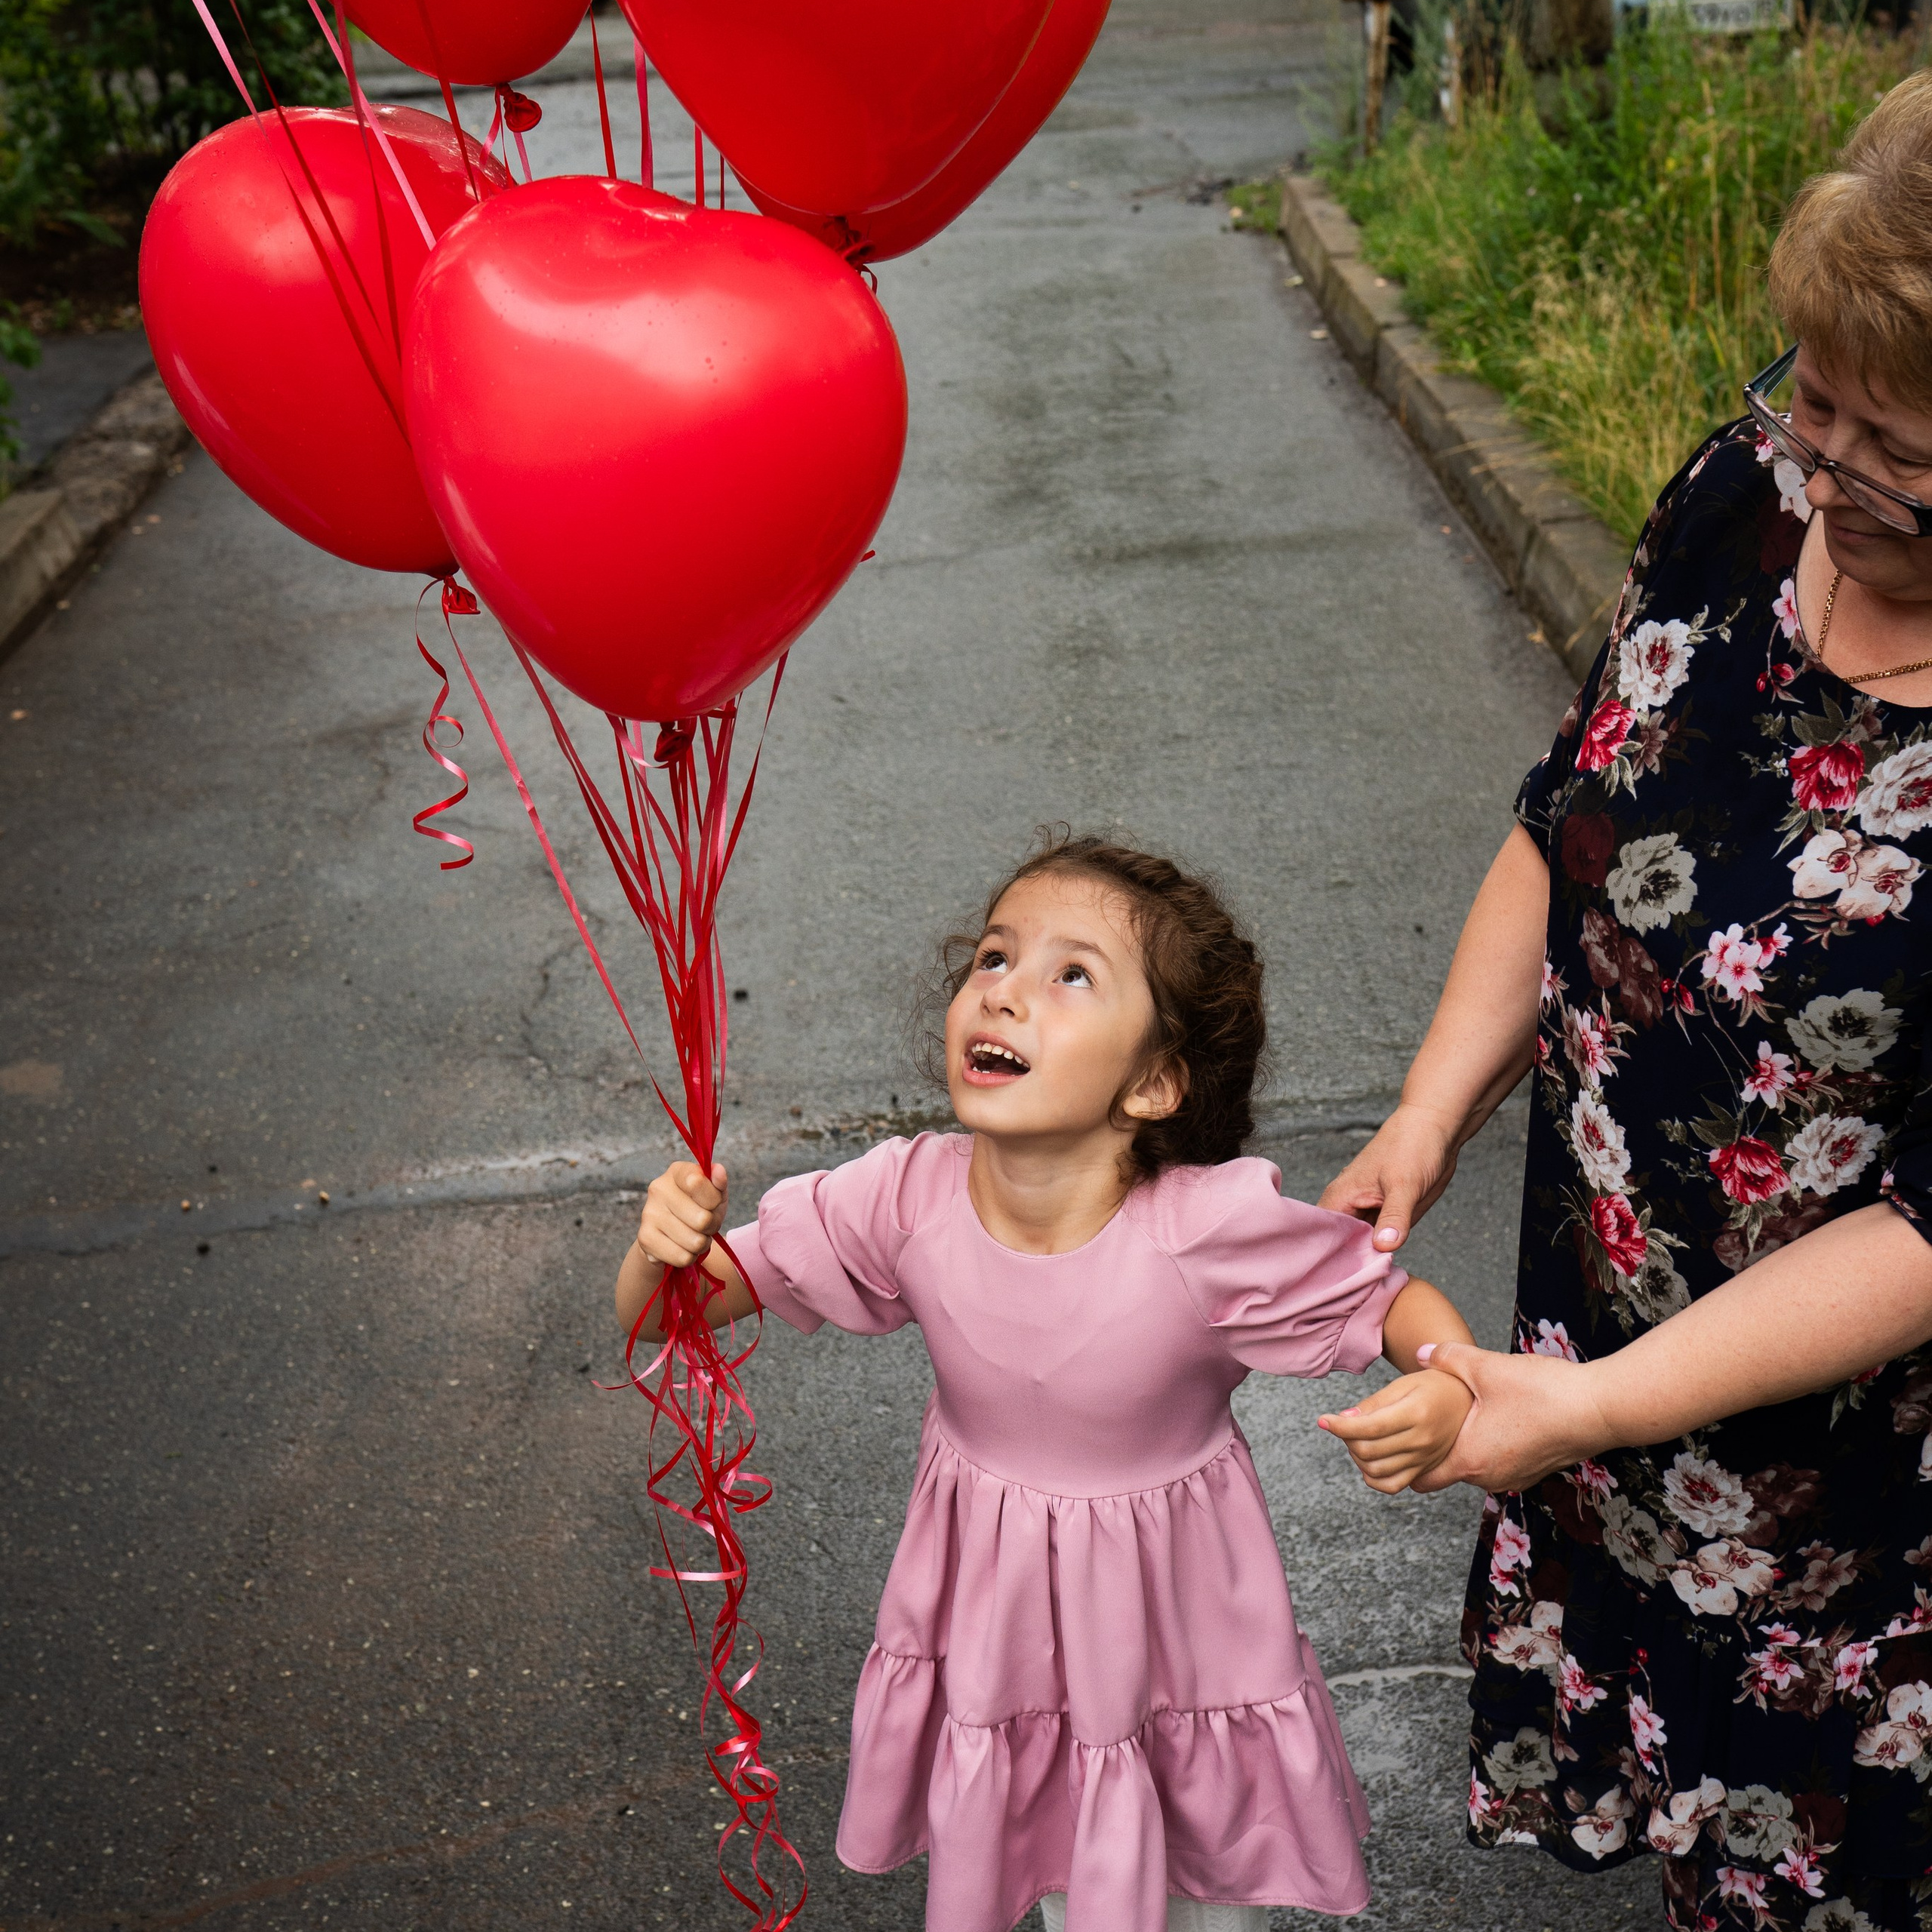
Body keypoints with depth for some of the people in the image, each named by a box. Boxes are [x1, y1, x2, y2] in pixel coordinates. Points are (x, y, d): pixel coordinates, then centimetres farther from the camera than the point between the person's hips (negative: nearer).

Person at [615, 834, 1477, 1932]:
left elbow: (1393, 1299, -14)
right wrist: (664, 1249, -37)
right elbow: (664, 1320, -15)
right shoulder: (908, 1200, -23)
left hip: (1173, 1624, -2)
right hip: (995, 1622, 2)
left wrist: (1448, 1389, -36)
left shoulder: (1215, 1231, -31)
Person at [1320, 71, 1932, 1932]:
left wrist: (1596, 1407, -24)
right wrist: (1434, 1111, -5)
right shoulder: (1757, 486, -13)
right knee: (1611, 1778, 29)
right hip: (1598, 1323, 5)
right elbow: (1572, 816, 1)